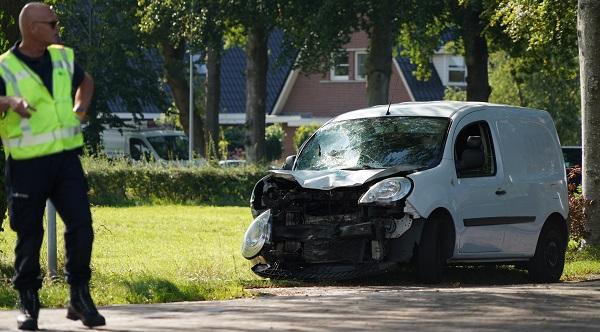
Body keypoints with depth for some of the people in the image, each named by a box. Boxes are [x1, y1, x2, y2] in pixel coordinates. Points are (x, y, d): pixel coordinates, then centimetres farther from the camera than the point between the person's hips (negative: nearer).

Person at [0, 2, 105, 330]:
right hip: (27, 164, -4)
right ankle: (28, 304, 16)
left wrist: (80, 108, 15)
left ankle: (80, 298, 3)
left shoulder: (63, 58, 10)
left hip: (65, 158, 4)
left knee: (80, 225, -7)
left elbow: (85, 80, 31)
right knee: (29, 235, 3)